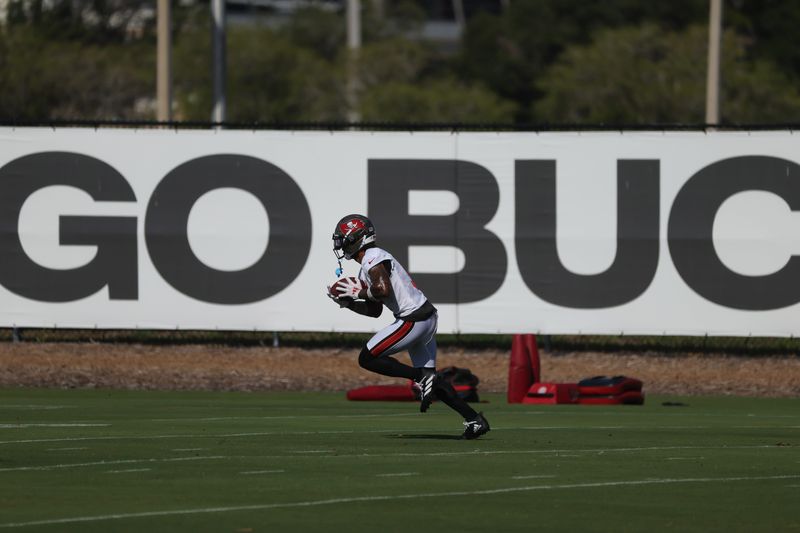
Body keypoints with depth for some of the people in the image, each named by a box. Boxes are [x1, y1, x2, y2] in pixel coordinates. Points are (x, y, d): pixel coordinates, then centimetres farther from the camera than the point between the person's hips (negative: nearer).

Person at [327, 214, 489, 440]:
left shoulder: (373, 259, -11)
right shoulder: (366, 267, 20)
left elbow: (384, 291, -27)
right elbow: (375, 311, 25)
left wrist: (359, 292, -10)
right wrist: (346, 302, 16)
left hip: (413, 319, -10)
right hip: (426, 318, 10)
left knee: (367, 359, -7)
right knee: (430, 381, 13)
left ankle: (422, 377, -11)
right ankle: (474, 419, 12)